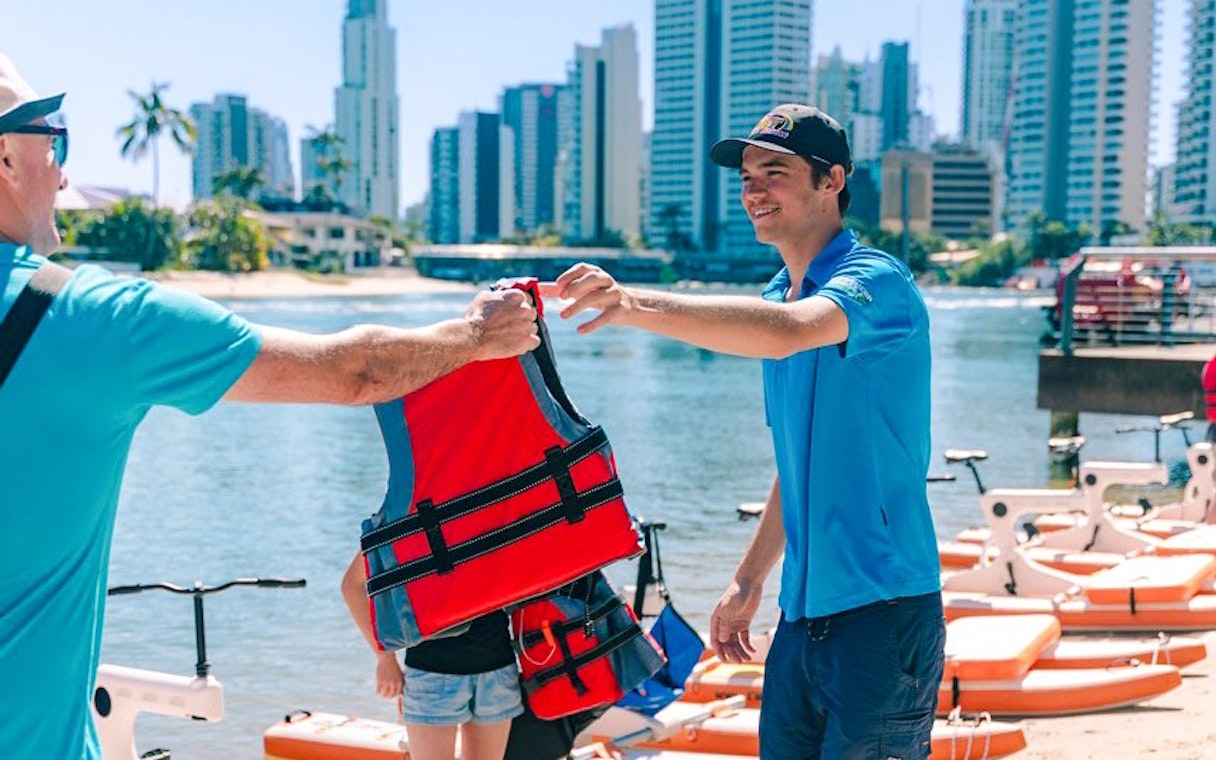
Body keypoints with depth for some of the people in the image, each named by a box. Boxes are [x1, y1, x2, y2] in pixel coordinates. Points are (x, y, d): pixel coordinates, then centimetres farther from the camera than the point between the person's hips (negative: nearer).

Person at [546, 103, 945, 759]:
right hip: (803, 610, 8)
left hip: (882, 609, -8)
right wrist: (749, 582, 21)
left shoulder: (876, 281, -13)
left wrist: (635, 304, -45)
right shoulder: (775, 297, 14)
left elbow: (786, 331, -37)